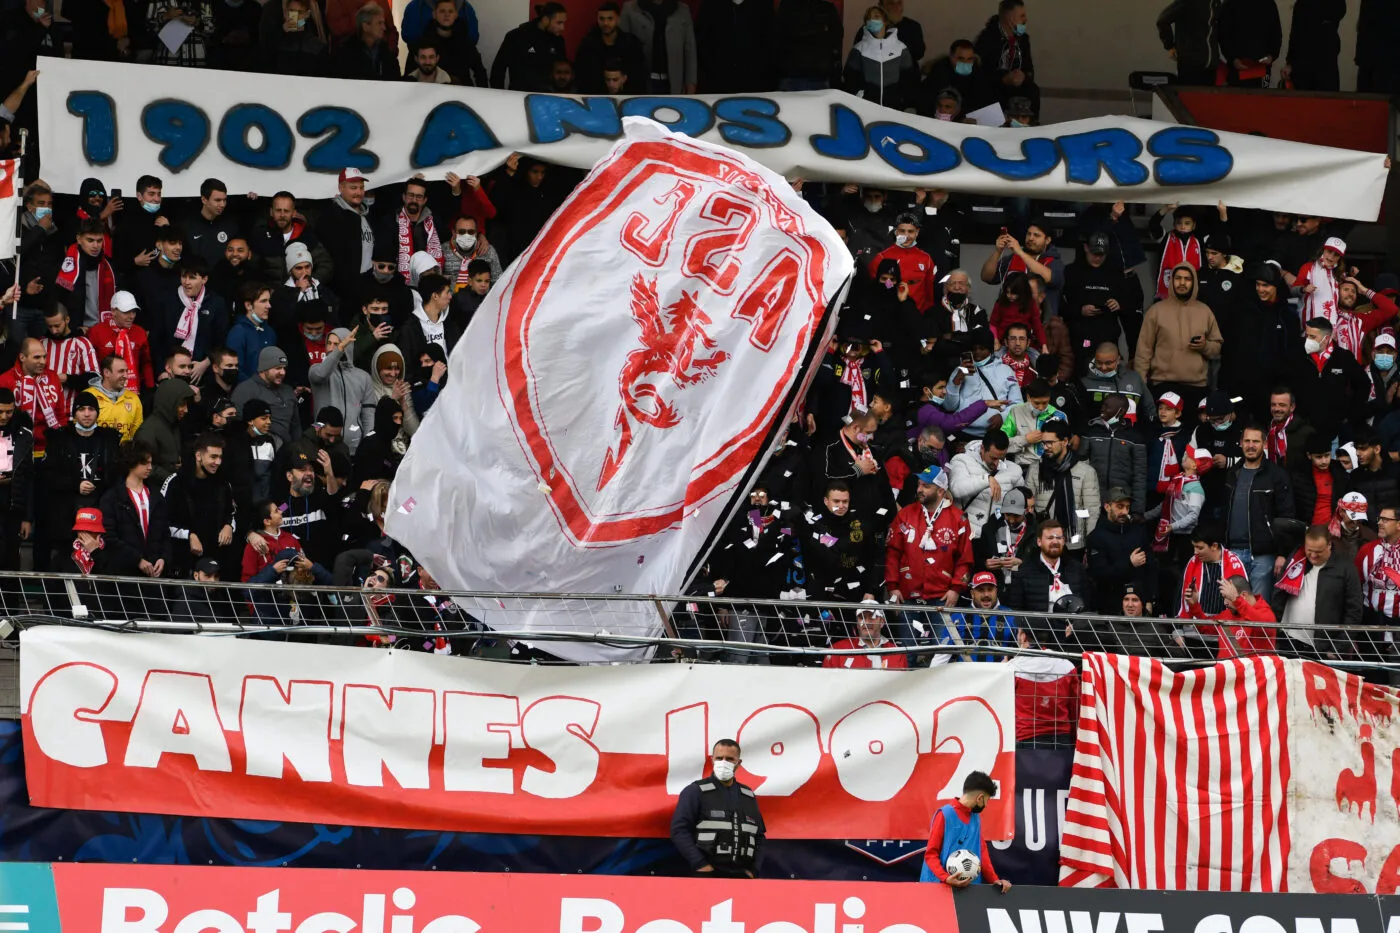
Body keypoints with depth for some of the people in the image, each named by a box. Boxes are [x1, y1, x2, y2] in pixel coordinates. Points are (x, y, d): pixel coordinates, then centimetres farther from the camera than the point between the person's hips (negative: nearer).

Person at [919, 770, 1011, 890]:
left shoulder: (976, 818, 11)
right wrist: (946, 878, -23)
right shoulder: (945, 815, -9)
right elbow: (931, 854, -9)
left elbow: (982, 852, 15)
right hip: (941, 886, -6)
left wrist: (995, 880, 2)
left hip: (970, 886, 6)